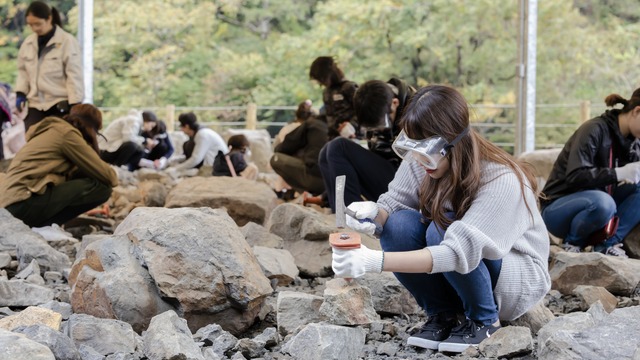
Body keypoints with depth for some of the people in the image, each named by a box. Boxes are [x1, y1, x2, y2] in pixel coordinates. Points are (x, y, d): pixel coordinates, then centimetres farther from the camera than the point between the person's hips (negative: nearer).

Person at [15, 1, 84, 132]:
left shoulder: (67, 41, -9)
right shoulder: (28, 43, 9)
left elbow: (74, 75, -9)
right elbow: (23, 70, 19)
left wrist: (75, 105, -13)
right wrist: (21, 92, 3)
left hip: (60, 105, -5)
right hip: (35, 105, 5)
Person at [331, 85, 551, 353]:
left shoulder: (501, 181, -32)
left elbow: (458, 253, -41)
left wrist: (376, 261, -49)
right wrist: (374, 213, -35)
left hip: (518, 275, -5)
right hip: (455, 278, 5)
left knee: (442, 229, -33)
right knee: (399, 224, -23)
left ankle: (484, 319, -10)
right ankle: (442, 313, -4)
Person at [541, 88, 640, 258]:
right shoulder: (595, 129, -18)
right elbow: (575, 176, -27)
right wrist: (619, 173, -32)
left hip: (594, 203, 8)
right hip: (558, 208, -7)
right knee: (602, 201, -37)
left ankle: (609, 242, -12)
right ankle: (573, 241, -10)